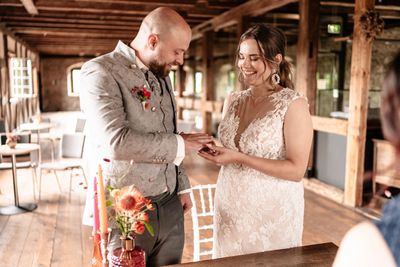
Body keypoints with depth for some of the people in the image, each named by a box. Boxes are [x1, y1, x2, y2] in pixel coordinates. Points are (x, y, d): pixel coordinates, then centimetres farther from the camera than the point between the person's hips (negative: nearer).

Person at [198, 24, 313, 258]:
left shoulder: (293, 104, -13)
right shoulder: (233, 101, 4)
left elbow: (296, 170, -16)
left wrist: (241, 158, -23)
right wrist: (215, 151, -5)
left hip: (272, 211, -5)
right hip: (229, 206, 6)